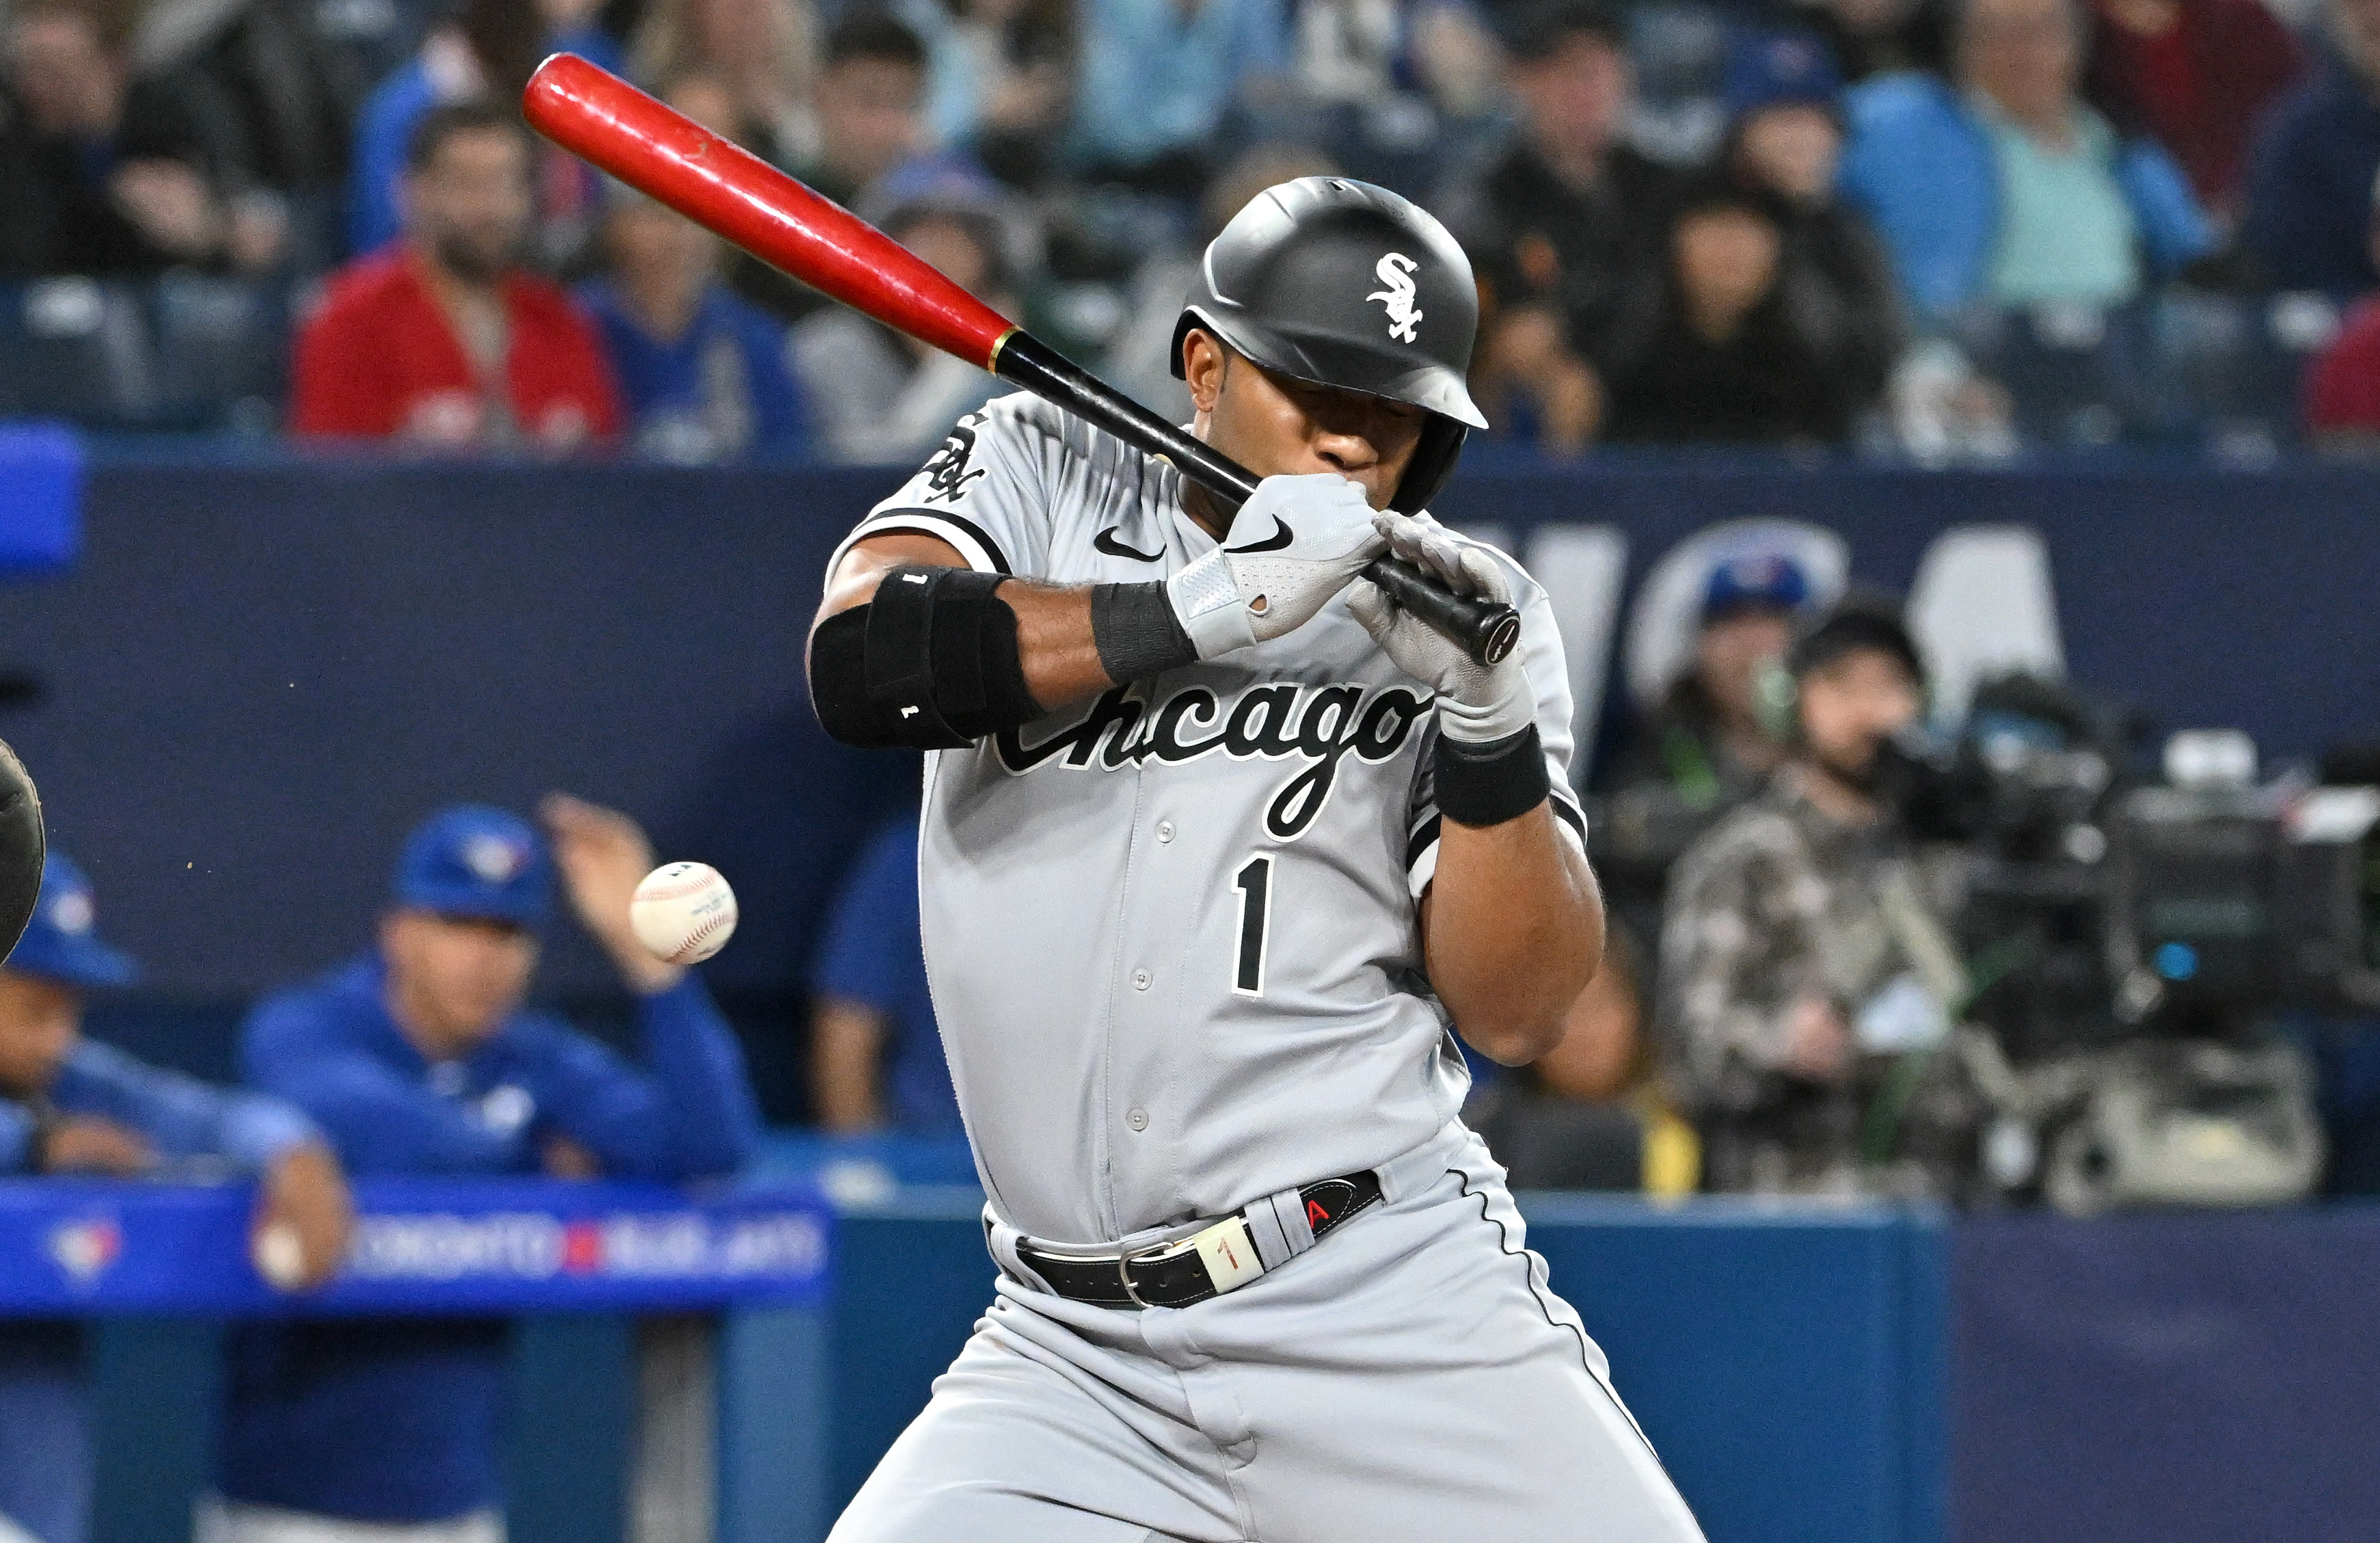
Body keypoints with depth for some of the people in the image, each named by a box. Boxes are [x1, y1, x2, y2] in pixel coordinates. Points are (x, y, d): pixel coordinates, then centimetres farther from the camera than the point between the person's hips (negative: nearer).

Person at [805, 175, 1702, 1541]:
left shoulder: (1468, 612, 7)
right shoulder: (1043, 476, 8)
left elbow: (1518, 1013, 0)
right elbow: (866, 658, -13)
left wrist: (1491, 723, -14)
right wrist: (1210, 602, -18)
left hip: (1400, 1309, 0)